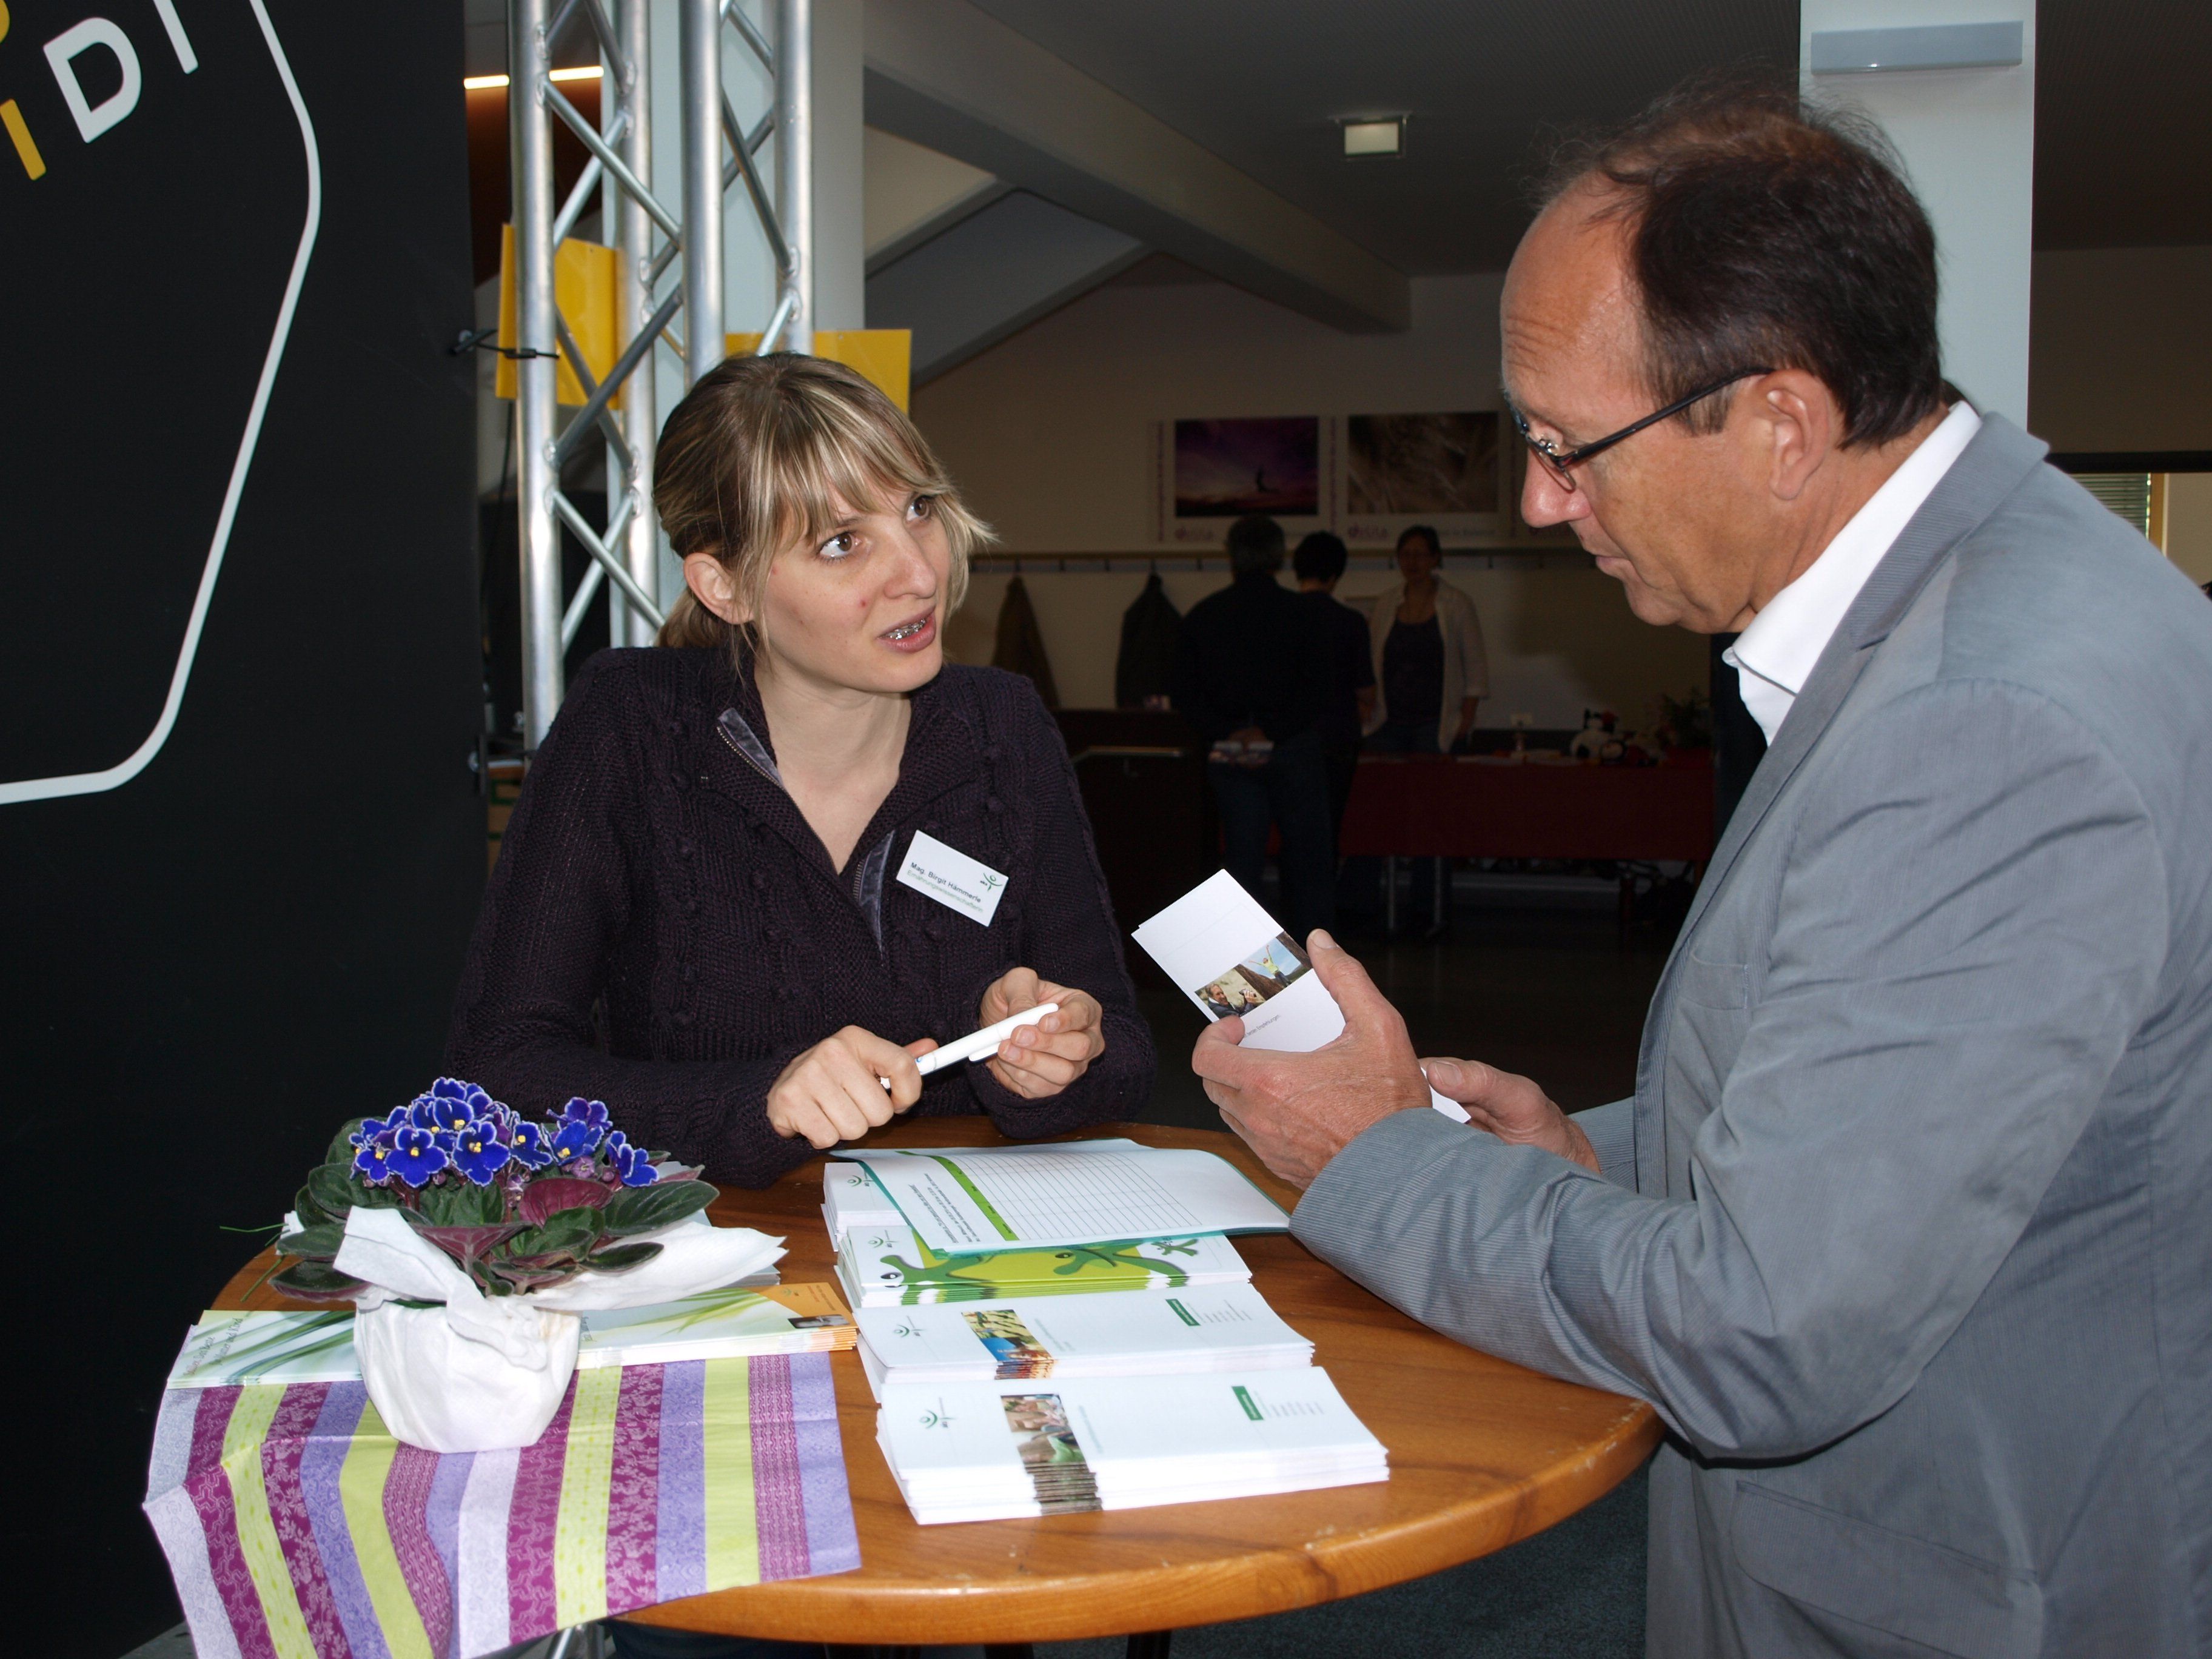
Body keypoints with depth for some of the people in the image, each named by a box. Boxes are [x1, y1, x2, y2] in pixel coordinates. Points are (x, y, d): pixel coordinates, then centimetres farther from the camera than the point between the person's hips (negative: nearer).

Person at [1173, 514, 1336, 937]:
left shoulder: (1202, 615, 4)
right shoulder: (1296, 611, -6)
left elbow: (1185, 695, 0)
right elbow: (1316, 690, -14)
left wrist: (1227, 732, -7)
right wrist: (1273, 732, -14)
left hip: (1230, 755, 3)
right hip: (1292, 749, -2)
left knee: (1242, 857, 8)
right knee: (1308, 855, 8)